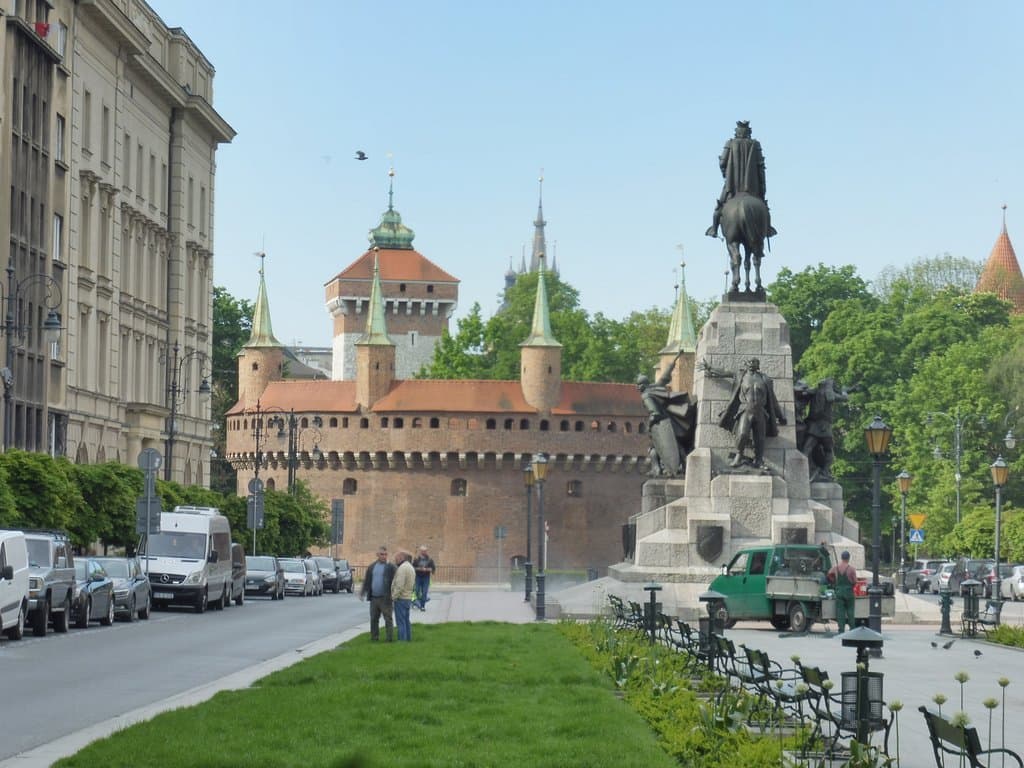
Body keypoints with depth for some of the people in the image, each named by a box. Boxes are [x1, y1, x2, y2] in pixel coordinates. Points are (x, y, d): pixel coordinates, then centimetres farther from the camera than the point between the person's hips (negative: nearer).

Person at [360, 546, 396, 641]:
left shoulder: (391, 567, -5)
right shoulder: (372, 567, 11)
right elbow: (367, 580, 16)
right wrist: (363, 592, 7)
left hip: (385, 598, -5)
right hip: (374, 598, 5)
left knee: (388, 619, -1)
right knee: (373, 619, 11)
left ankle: (390, 637, 2)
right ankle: (374, 637, 20)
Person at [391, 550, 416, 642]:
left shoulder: (402, 568, -16)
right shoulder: (410, 567, 16)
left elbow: (399, 585, -23)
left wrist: (394, 597, -16)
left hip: (401, 598, -10)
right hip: (408, 597, 10)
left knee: (400, 621, -8)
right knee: (406, 621, 14)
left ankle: (402, 640, -10)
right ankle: (408, 639, 16)